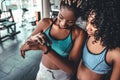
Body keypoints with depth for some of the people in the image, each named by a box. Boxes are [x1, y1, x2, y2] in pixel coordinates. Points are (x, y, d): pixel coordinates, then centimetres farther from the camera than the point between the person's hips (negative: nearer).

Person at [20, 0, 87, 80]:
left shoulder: (79, 33, -22)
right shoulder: (45, 23, -14)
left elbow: (72, 69, -28)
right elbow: (26, 43, -3)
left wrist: (44, 48, -37)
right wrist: (33, 38, -27)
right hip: (43, 70, 2)